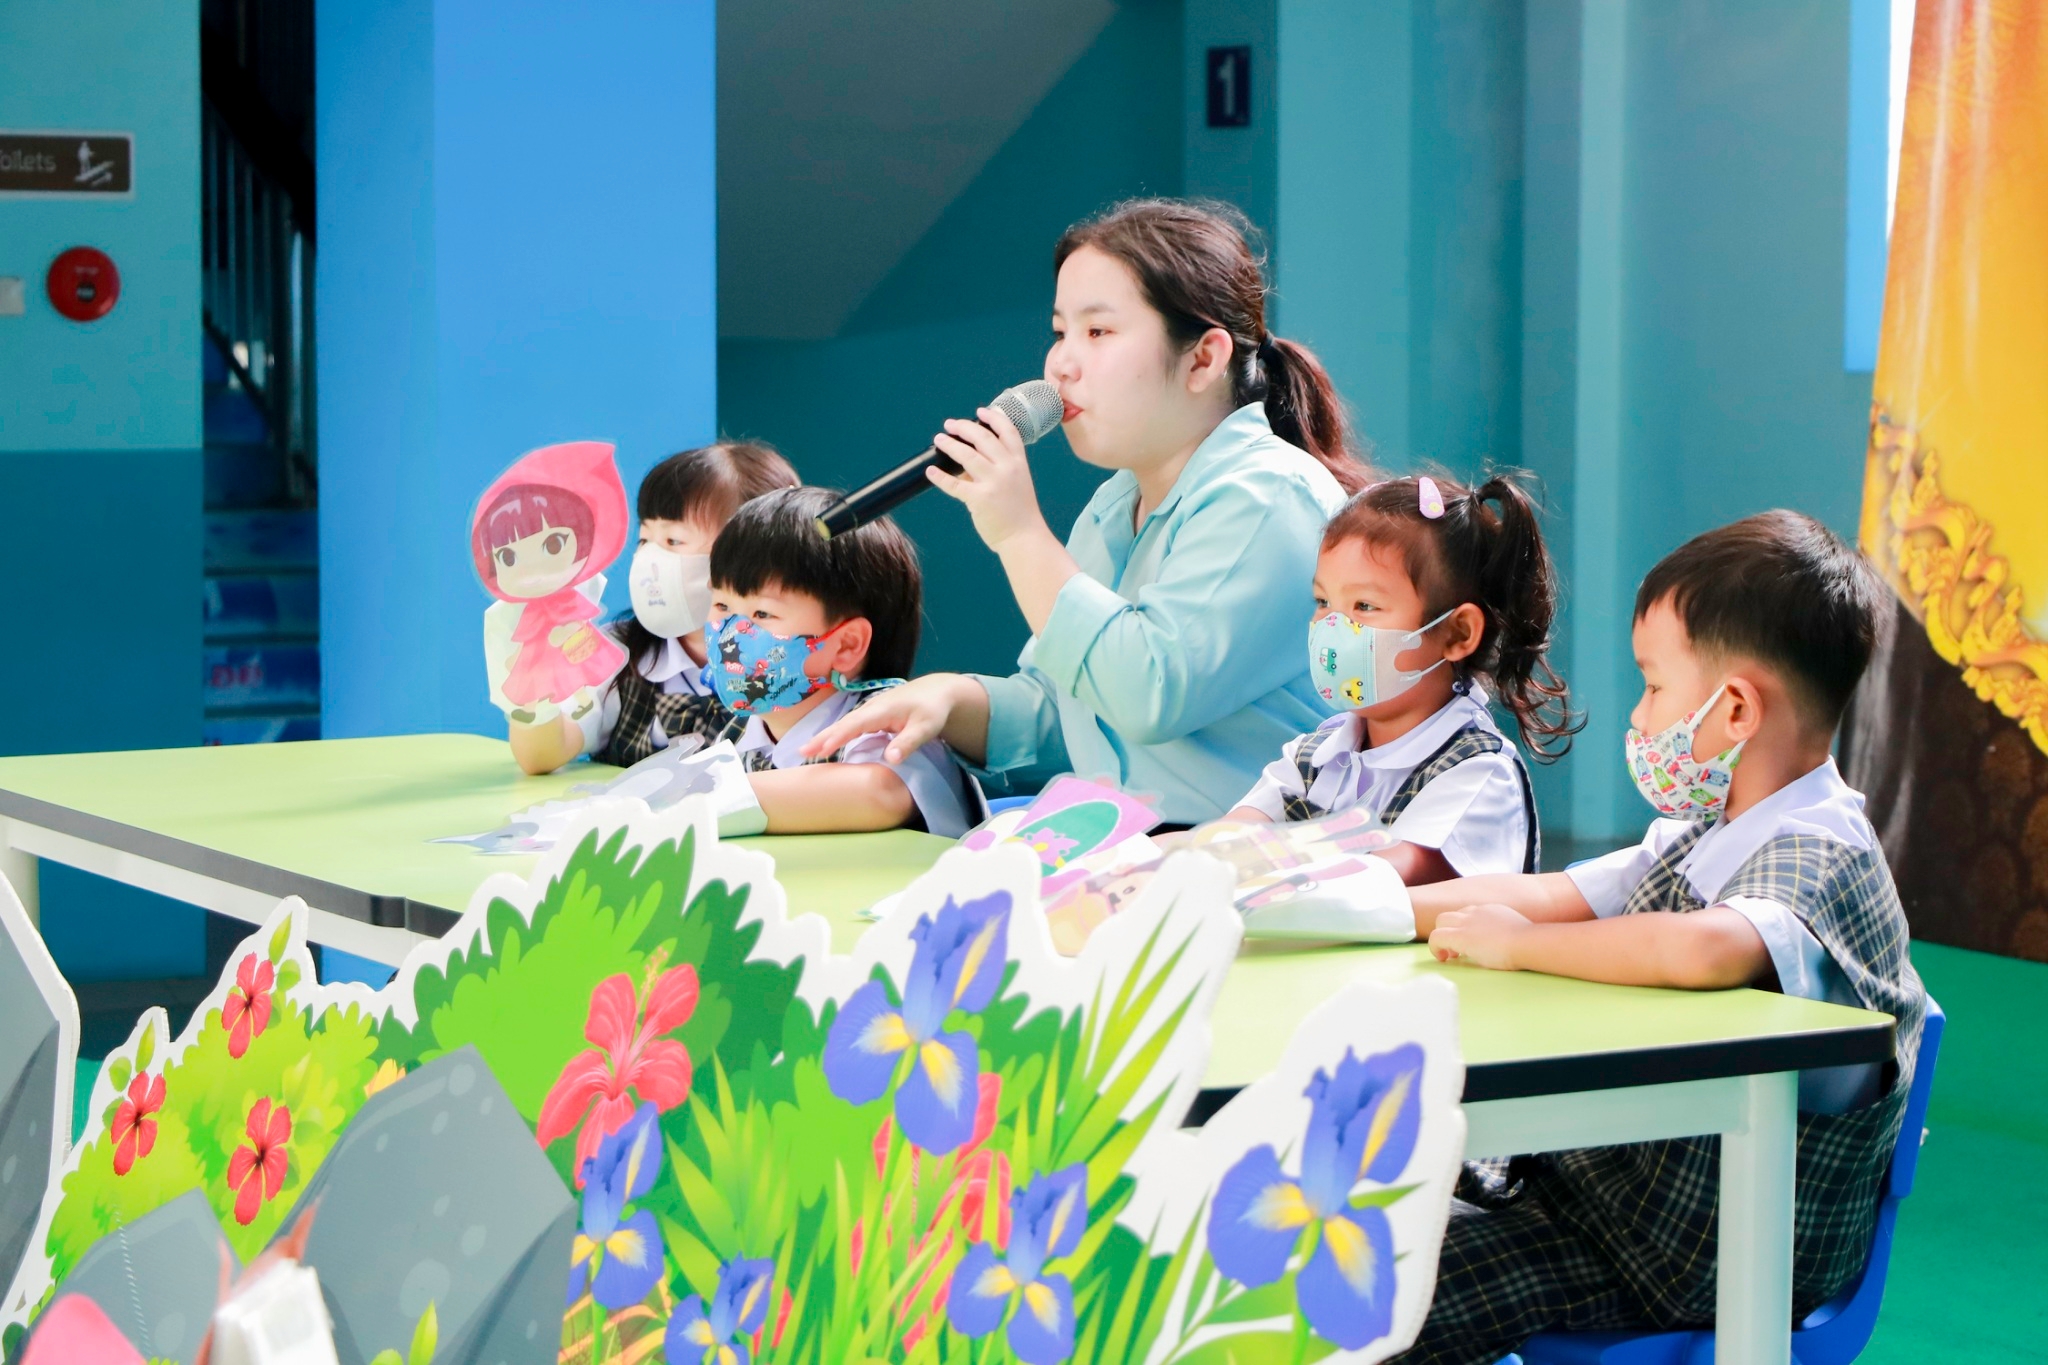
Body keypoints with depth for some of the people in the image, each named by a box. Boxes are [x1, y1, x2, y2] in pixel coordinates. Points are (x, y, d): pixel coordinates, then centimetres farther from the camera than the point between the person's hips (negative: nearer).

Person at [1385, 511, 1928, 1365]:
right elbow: (1548, 899, 15)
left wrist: (1516, 945, -27)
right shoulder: (1706, 835, 10)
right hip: (1607, 1182, 9)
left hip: (1710, 1265, -9)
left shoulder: (1820, 857, -21)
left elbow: (1703, 951, -42)